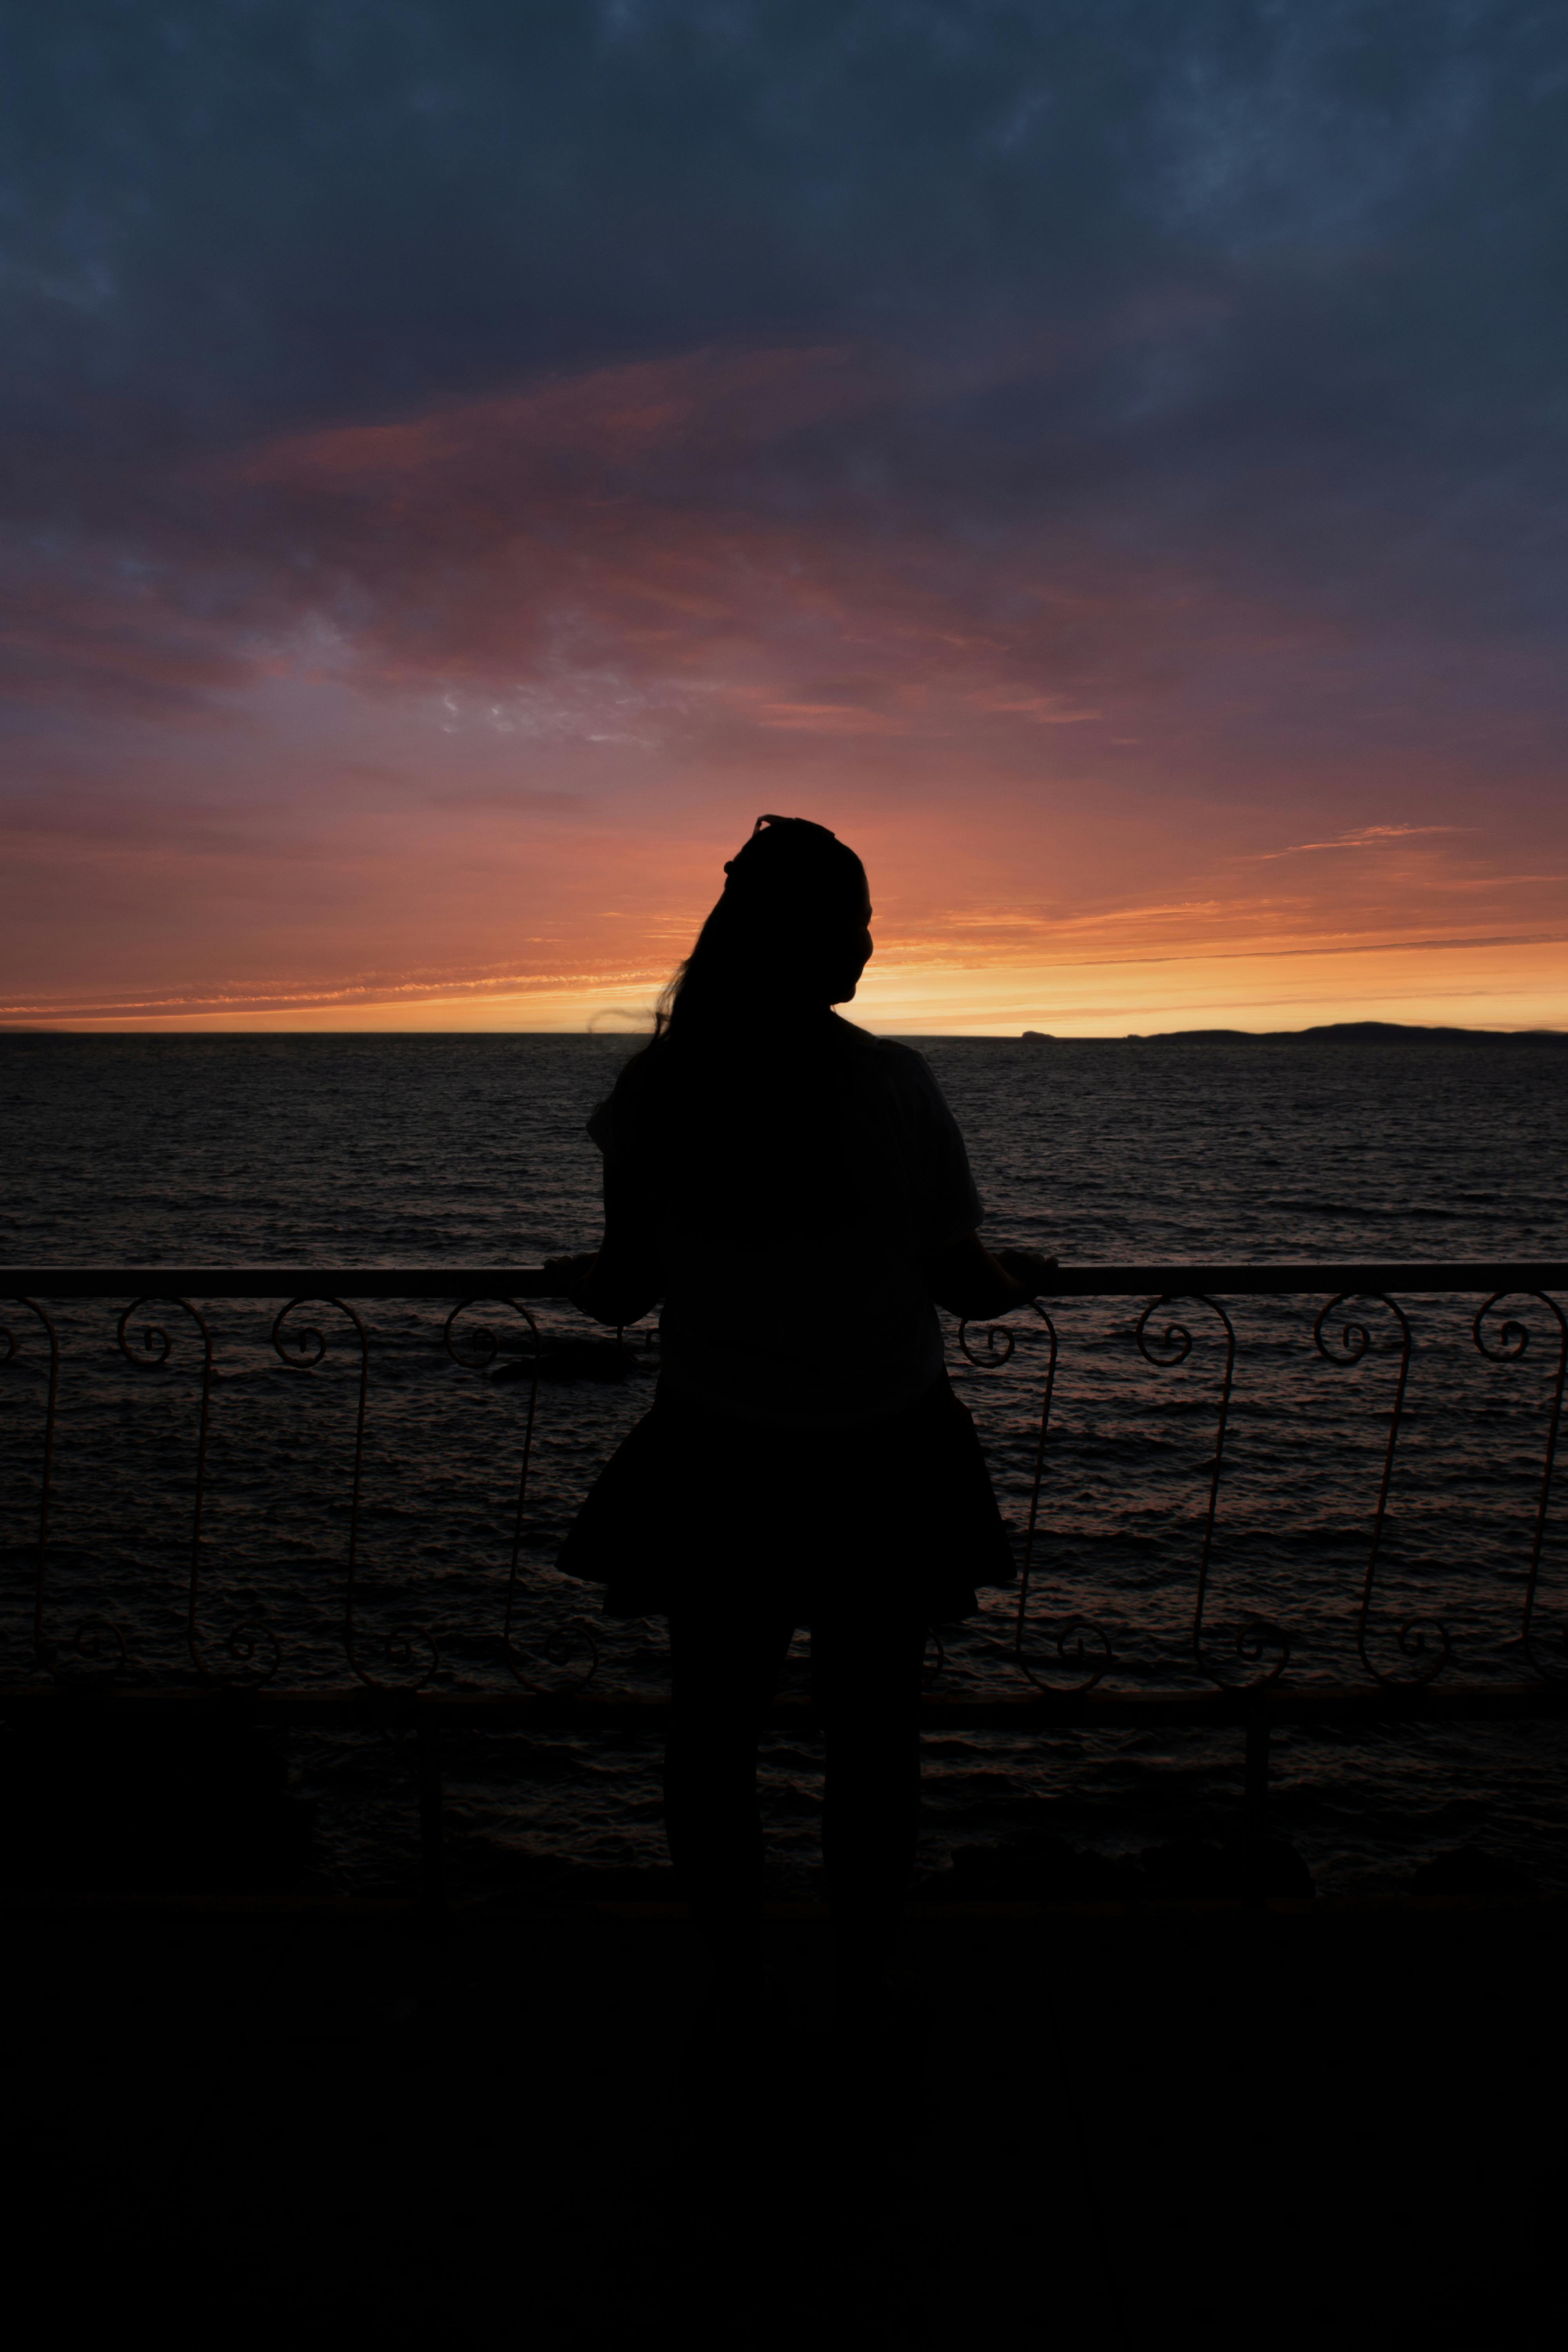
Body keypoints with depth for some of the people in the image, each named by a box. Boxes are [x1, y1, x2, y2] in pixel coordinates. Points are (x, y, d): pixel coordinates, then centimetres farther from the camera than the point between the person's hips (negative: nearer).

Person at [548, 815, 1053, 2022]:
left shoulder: (656, 1082, -11)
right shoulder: (898, 1082, -15)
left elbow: (625, 1292, -4)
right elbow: (966, 1283, -8)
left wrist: (567, 1274, 19)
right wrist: (1026, 1275, 15)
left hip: (716, 1461, 1)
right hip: (882, 1458, 0)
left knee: (714, 1729, 20)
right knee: (874, 1734, 20)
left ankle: (736, 1978, 38)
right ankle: (864, 1982, 39)